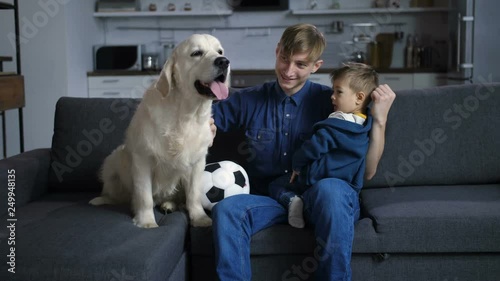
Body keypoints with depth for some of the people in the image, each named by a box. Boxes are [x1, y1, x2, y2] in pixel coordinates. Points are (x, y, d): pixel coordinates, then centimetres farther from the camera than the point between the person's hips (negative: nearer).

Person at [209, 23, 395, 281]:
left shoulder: (331, 101, 1)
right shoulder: (250, 100, 6)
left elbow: (367, 171, -1)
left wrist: (379, 120, -13)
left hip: (321, 199, -1)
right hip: (271, 199, 2)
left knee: (329, 189, -37)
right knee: (226, 208, -30)